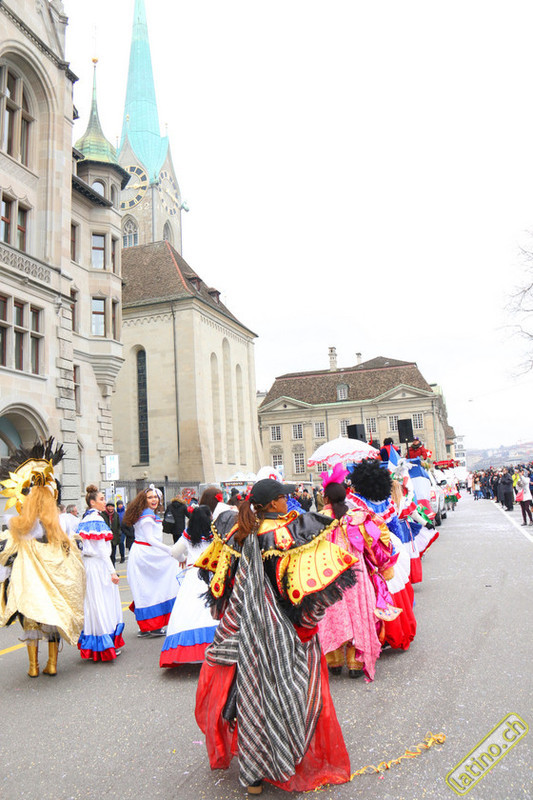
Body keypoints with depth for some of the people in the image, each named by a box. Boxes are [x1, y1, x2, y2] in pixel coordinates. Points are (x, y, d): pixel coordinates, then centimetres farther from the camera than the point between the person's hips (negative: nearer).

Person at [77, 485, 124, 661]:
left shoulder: (84, 520, 12)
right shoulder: (97, 520, -15)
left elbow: (82, 544, 15)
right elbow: (101, 549, -18)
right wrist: (112, 572, -15)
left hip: (87, 564, 9)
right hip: (98, 566, -9)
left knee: (92, 604, 14)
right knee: (103, 605, -2)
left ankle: (91, 646, 22)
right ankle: (105, 645, 4)